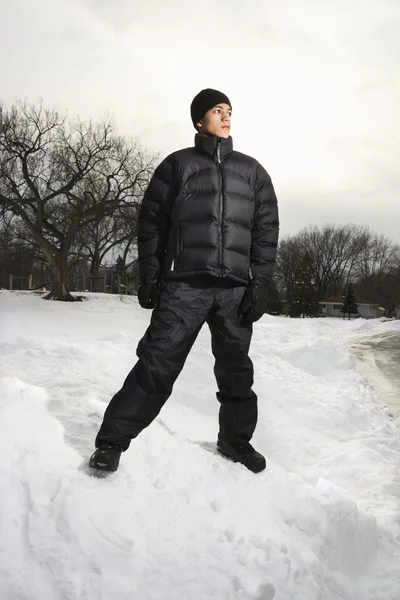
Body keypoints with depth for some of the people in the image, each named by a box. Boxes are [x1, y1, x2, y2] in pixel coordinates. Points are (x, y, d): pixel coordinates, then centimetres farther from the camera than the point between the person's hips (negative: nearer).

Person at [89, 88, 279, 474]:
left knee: (236, 369, 8)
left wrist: (258, 286, 1)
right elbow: (152, 222, 7)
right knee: (157, 364, -8)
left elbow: (266, 230, 10)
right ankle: (113, 439, 2)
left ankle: (235, 439, 26)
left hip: (236, 288, 3)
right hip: (184, 284, -2)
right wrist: (149, 278, -2)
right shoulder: (177, 164, 11)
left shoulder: (252, 171, 17)